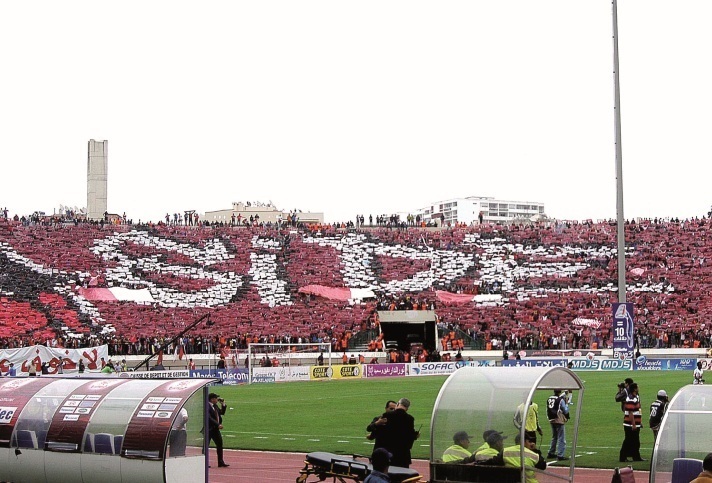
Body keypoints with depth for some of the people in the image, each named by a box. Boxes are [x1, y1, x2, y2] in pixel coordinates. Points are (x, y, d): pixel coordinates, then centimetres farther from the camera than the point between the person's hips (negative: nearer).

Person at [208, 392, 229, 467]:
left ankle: (221, 462, 15)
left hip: (215, 429, 9)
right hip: (209, 429, -9)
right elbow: (209, 418, -25)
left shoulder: (215, 406, 11)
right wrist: (218, 425, -26)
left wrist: (223, 404, 8)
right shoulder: (207, 406, -17)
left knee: (219, 444, 9)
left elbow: (222, 413, 21)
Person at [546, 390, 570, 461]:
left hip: (551, 421, 7)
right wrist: (566, 403, 1)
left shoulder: (549, 399, 5)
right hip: (559, 421, -7)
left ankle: (551, 453, 30)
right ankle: (560, 456, -7)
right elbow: (566, 411, -10)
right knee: (561, 439, -2)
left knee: (554, 437, 22)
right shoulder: (560, 400, -14)